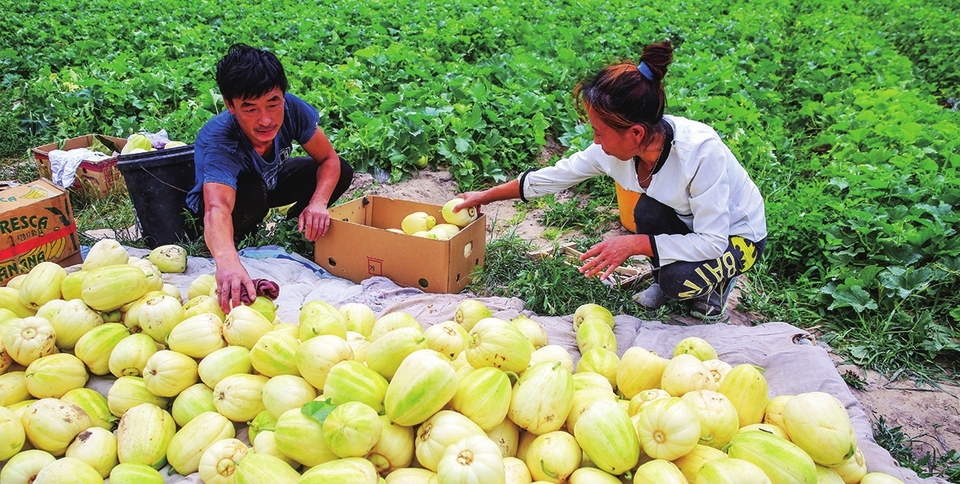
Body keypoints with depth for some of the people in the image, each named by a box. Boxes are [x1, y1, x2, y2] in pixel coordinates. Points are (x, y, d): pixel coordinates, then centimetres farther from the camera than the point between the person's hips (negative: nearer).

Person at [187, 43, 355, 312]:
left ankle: (294, 227, 8)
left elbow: (329, 159, -19)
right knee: (251, 196, -39)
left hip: (270, 180, 5)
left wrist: (318, 203, -39)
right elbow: (218, 209, -60)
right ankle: (236, 239, -6)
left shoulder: (292, 109, -32)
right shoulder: (217, 142, -43)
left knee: (342, 172, -14)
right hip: (220, 192, -4)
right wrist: (227, 263, -80)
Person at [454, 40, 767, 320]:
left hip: (737, 236, -5)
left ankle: (717, 280, 4)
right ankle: (664, 283, 1)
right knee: (648, 211, -27)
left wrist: (634, 244, -39)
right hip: (688, 222, 5)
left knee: (679, 279, -32)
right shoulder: (615, 148, -19)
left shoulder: (700, 151, -37)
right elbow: (551, 177, -7)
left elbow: (713, 243, -34)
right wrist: (485, 196, -1)